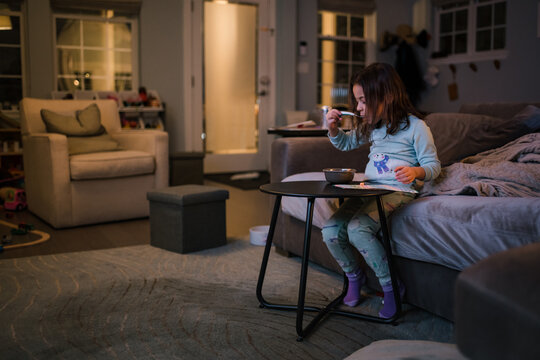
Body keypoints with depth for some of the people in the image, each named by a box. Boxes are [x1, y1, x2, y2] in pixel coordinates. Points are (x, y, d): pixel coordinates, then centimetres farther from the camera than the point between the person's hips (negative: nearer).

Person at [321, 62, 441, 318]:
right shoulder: (370, 126, 16)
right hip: (367, 189, 7)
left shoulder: (415, 126, -4)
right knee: (331, 231, -15)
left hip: (397, 190, -6)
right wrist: (333, 128, 12)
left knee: (357, 229, -31)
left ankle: (391, 286, -13)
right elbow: (345, 143, 33)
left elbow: (434, 165, -3)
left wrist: (415, 172, -25)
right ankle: (354, 276, 12)